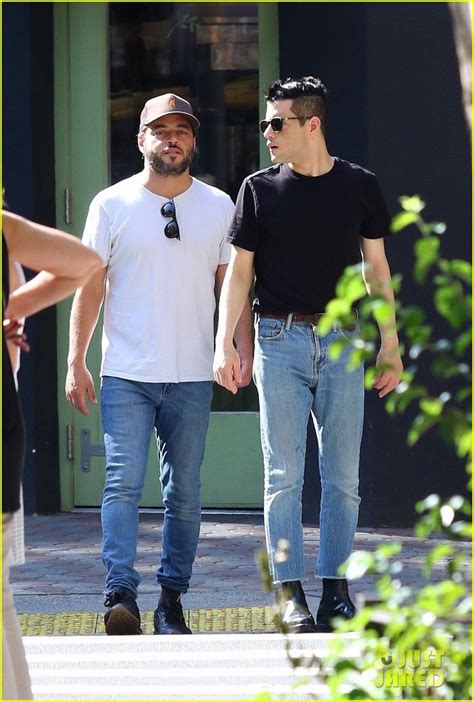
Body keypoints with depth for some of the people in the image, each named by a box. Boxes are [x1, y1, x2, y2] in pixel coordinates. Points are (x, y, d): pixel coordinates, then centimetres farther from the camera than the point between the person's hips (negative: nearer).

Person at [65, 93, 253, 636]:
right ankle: (120, 594, -17)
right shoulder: (112, 204, 4)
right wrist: (76, 362, -1)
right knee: (123, 482, -13)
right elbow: (90, 286, 4)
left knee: (184, 492, 4)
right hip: (126, 375, -2)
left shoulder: (218, 207, 9)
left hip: (192, 377, 2)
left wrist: (243, 351, 0)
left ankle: (171, 601, 9)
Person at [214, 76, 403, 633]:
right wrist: (225, 343, -6)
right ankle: (291, 593, 2)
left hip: (341, 342, 1)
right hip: (280, 341, -1)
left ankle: (335, 589, 10)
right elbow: (239, 270, 4)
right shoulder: (260, 189, 3)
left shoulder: (359, 186, 5)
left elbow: (376, 268, 10)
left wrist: (390, 345, 7)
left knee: (342, 476, 3)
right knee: (284, 474, -2)